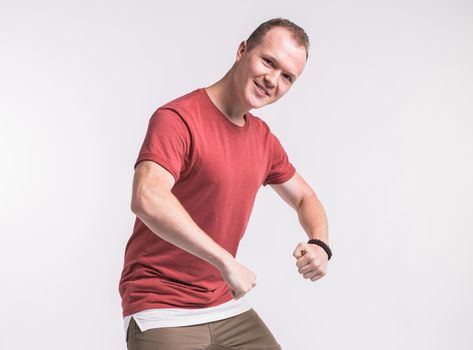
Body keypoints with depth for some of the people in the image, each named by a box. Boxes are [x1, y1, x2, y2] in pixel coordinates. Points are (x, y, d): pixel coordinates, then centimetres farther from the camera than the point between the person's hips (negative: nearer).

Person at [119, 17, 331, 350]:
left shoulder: (264, 139, 6)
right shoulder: (178, 119, -17)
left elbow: (305, 197, 20)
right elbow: (147, 199, -34)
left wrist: (320, 245, -1)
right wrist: (226, 262, -32)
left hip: (228, 307, 7)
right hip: (162, 311, -7)